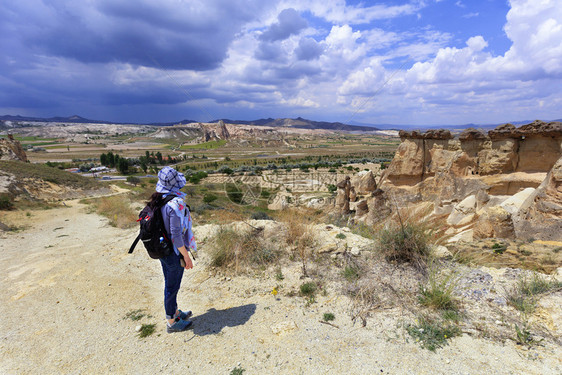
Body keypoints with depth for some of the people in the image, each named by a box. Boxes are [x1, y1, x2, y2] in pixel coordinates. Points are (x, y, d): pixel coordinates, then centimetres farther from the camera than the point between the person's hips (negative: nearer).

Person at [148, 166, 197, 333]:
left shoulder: (157, 200, 0)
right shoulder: (176, 203, -26)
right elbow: (176, 233, -26)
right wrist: (186, 256, -16)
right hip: (174, 252, -8)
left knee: (169, 283, 23)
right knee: (172, 286, 10)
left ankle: (175, 312, 44)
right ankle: (172, 322, 29)